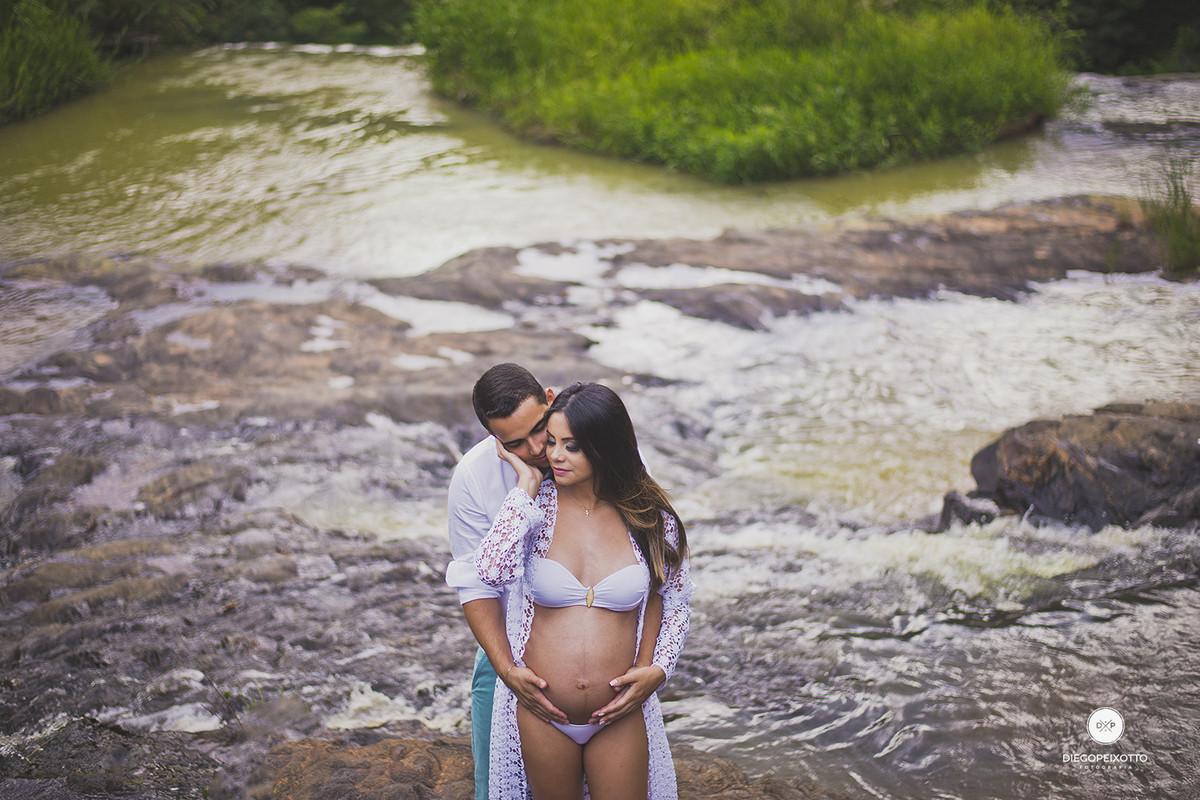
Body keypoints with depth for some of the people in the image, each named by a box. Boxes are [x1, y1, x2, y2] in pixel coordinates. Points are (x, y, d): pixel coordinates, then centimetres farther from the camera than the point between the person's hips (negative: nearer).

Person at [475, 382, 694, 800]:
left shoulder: (652, 520, -5)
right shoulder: (537, 505, -6)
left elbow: (675, 601, 10)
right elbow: (490, 569, -26)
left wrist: (657, 669, -6)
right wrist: (526, 483, -17)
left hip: (620, 718, 0)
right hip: (540, 714, 0)